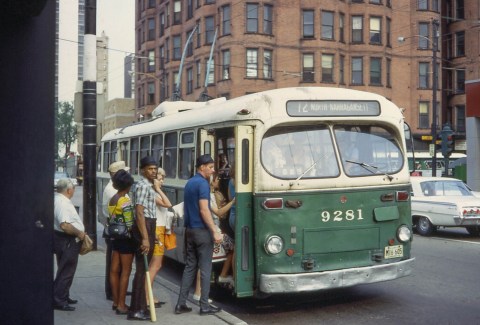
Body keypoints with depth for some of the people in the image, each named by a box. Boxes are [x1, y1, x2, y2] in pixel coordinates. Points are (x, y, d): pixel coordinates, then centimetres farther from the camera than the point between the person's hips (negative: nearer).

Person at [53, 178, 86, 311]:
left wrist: (79, 232, 19)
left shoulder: (58, 200, 11)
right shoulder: (63, 203, -22)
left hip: (65, 240, 11)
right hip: (67, 242, -11)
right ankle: (59, 301, 1)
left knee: (65, 270, 20)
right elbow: (65, 225, -32)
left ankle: (63, 297, 31)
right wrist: (79, 233, -18)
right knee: (66, 272, -4)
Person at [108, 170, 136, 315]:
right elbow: (129, 224, -20)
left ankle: (116, 302, 22)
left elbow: (112, 219, 10)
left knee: (115, 270, 12)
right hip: (126, 238, -8)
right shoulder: (125, 201, -17)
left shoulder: (112, 200, 9)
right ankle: (121, 305, 1)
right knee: (125, 271, -2)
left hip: (115, 237, 8)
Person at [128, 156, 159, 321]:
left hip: (148, 226, 10)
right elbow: (139, 212, -22)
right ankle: (136, 310, -2)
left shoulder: (149, 186, 16)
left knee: (144, 268, 15)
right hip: (144, 227, -10)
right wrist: (145, 238, -27)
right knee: (142, 269, -6)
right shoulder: (143, 185, -14)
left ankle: (140, 305, 24)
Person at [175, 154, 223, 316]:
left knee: (190, 266, 11)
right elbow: (204, 209, -21)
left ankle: (181, 303, 10)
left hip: (190, 229, 8)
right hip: (202, 230, -8)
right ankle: (204, 305, 3)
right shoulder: (202, 183, -14)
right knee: (205, 268, -1)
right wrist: (215, 231, -21)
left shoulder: (189, 183, 14)